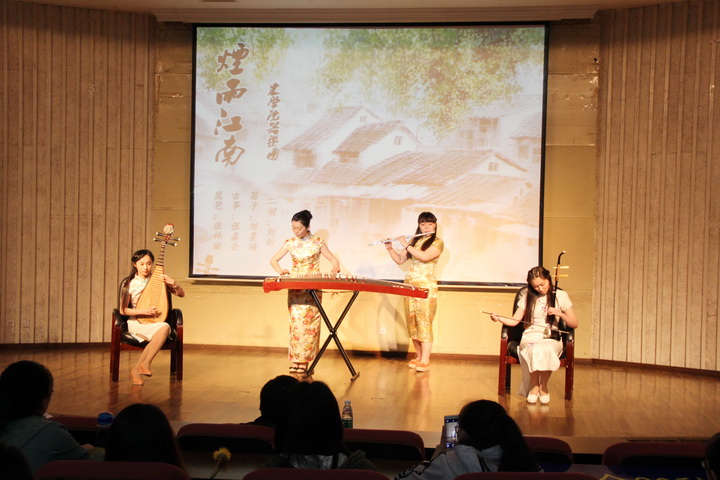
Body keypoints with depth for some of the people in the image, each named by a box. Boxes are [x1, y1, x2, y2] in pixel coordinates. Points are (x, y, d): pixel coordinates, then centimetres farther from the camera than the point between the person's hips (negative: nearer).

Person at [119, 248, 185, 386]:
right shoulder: (129, 283, 1)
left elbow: (181, 294, 9)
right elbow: (123, 310, -1)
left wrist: (173, 283, -11)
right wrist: (144, 311, -15)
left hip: (156, 322, 3)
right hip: (136, 323, -3)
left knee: (166, 327, -34)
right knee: (164, 328, -33)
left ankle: (137, 369, -27)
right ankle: (144, 364, -23)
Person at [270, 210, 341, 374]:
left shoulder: (317, 241, -2)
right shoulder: (290, 243, 2)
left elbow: (333, 259, 4)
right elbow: (273, 260, 4)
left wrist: (335, 268, -18)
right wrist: (280, 270, -16)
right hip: (295, 287, 1)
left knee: (310, 322, -3)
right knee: (296, 322, -5)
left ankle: (304, 360, 1)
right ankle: (295, 360, -1)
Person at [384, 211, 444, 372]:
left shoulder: (437, 242, -2)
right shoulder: (414, 241, 15)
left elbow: (424, 256, -20)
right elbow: (399, 260, 16)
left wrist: (406, 245, -13)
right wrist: (390, 248, 0)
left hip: (426, 286, -6)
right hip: (409, 285, 6)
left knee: (424, 322, -9)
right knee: (412, 321, 5)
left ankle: (425, 360, -10)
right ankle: (418, 356, 15)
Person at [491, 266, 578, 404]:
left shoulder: (561, 296, 7)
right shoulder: (527, 296, 13)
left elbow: (574, 324, 5)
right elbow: (514, 321, 7)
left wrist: (560, 314, -13)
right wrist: (499, 318, -12)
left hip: (551, 339, -1)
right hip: (530, 337, 1)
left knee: (546, 349, -38)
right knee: (535, 350, -37)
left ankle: (543, 387, -15)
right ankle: (534, 386, -15)